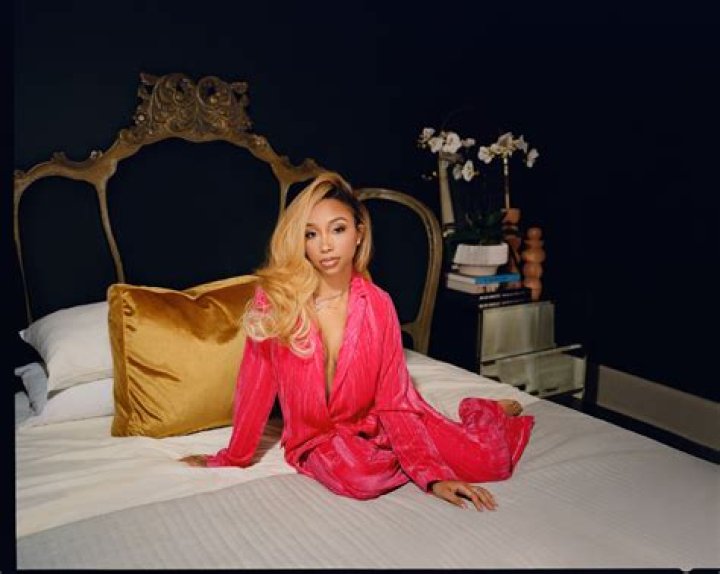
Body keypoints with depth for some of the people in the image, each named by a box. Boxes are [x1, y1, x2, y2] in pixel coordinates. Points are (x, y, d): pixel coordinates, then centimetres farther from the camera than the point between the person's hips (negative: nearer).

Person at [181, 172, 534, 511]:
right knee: (360, 475, -35)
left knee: (490, 461, -12)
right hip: (315, 438, -1)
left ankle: (483, 410, 23)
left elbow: (394, 398, -10)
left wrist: (433, 475, -19)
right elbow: (256, 387, -5)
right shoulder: (274, 300, -15)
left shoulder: (378, 304, -9)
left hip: (374, 423, 1)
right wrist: (231, 459, 4)